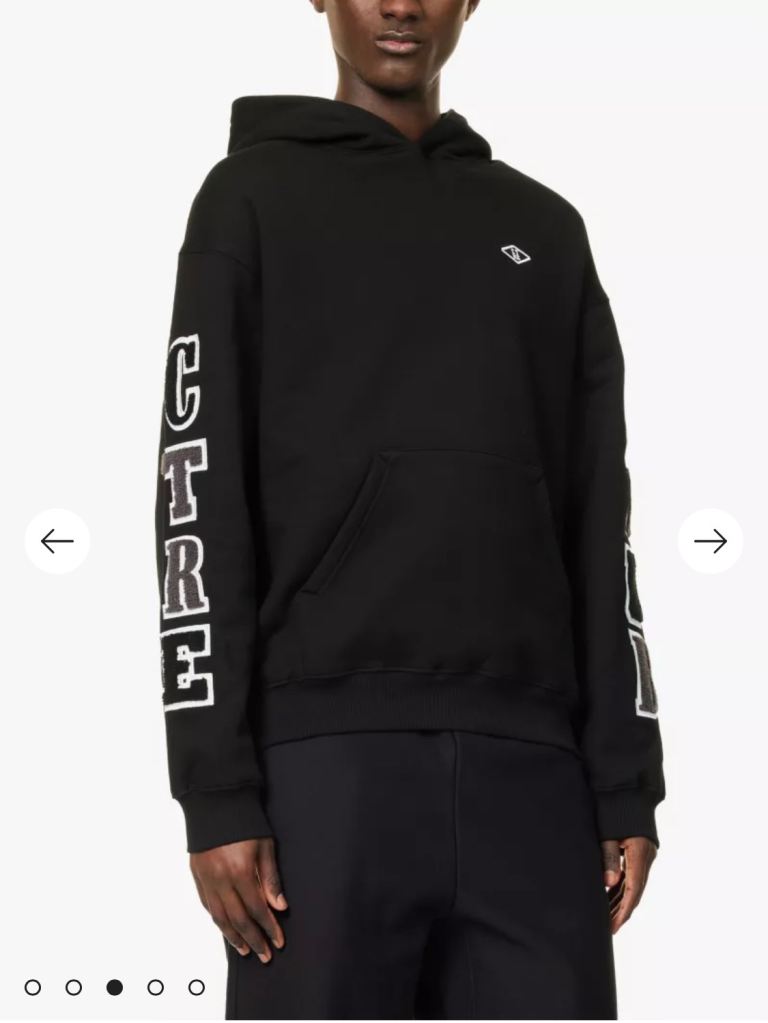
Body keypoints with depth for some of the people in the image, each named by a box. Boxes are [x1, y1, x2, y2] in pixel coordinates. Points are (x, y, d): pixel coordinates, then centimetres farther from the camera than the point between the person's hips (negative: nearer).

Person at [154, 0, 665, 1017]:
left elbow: (601, 523, 16)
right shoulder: (255, 198, 10)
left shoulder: (546, 229, 20)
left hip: (528, 761, 3)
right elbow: (201, 494, 1)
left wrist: (628, 778, 7)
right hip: (326, 751, -3)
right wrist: (218, 790, -9)